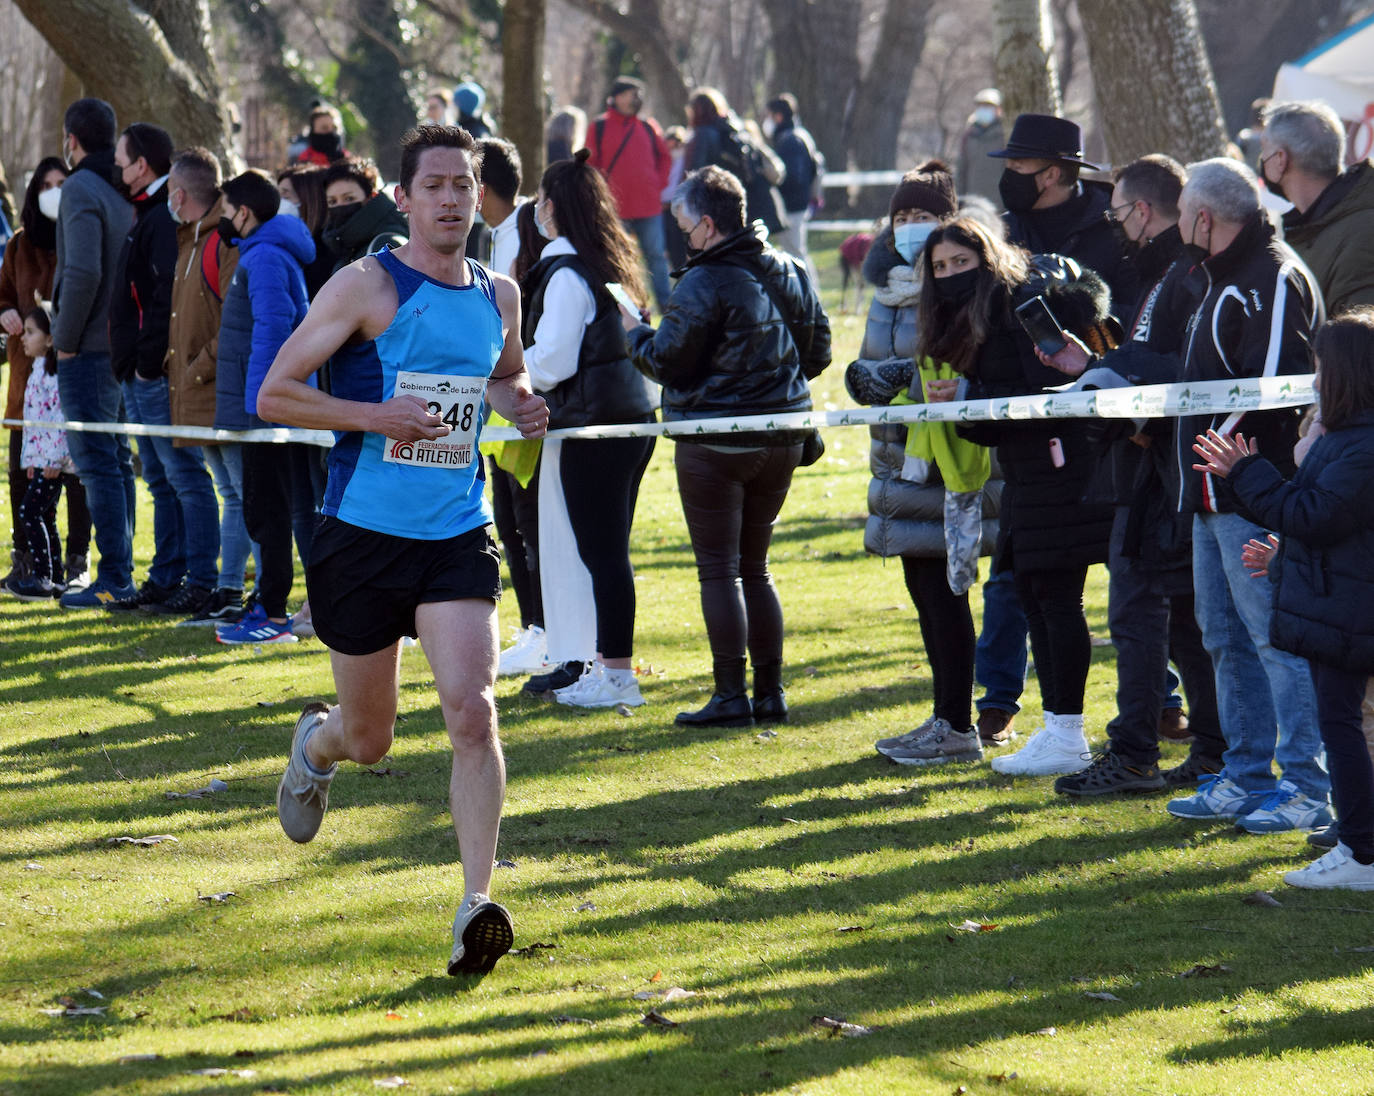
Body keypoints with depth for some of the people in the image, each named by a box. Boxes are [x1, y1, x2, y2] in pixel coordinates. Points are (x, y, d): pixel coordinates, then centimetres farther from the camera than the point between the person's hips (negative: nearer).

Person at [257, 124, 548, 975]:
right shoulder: (368, 286, -7)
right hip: (365, 534, -2)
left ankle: (478, 905, -17)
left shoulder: (499, 295, 8)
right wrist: (377, 416, -20)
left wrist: (522, 404, 7)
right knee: (369, 740, 11)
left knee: (473, 712, -17)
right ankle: (317, 744, 49)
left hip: (459, 538, 3)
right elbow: (274, 393, -8)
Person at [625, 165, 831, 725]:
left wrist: (636, 333, 8)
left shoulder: (704, 285, -17)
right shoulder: (789, 273, 6)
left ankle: (731, 695, -3)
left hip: (715, 443, -7)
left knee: (719, 570, -1)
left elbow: (666, 362, -11)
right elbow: (817, 351, 13)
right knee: (754, 567, 16)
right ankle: (770, 693, 14)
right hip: (780, 441, 7)